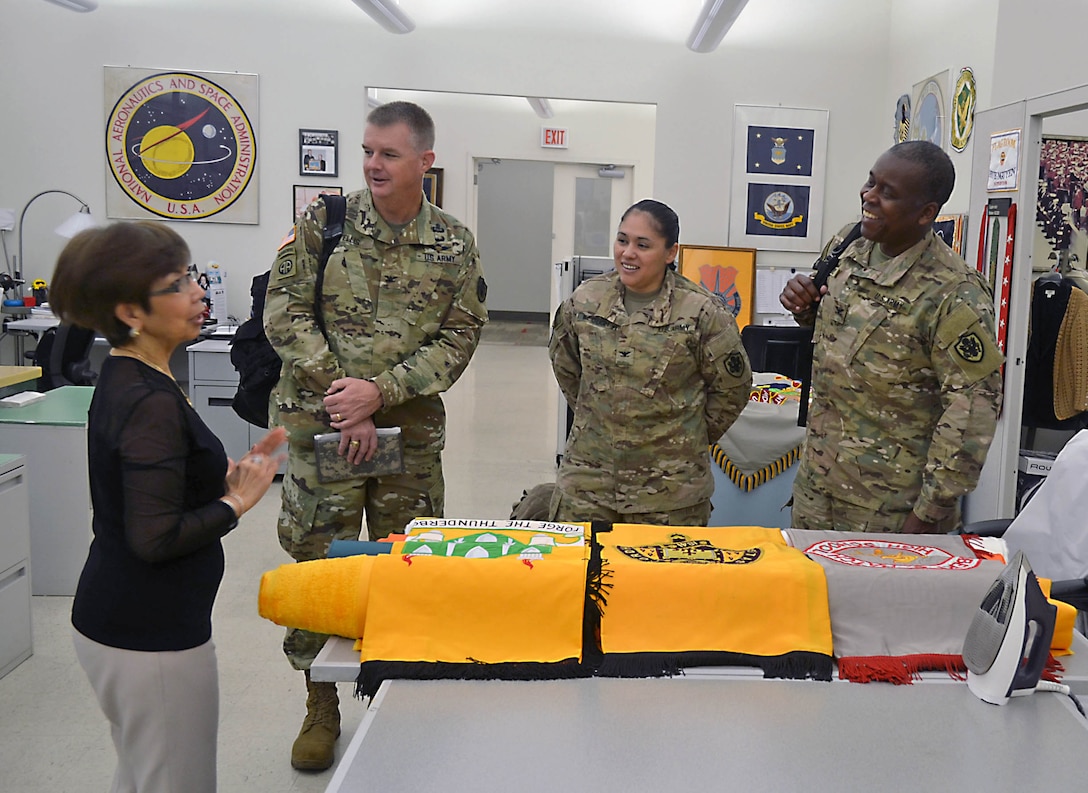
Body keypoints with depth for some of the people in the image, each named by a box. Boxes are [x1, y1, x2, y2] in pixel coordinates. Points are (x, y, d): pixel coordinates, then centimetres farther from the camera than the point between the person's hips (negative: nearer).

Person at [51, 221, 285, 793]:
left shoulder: (126, 381, 6)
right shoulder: (150, 402, -23)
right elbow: (155, 538, -26)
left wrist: (227, 475, 5)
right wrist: (236, 501, -14)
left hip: (112, 620, 10)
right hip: (150, 638, -10)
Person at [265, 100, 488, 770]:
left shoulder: (455, 244, 1)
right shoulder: (325, 220, -2)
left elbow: (460, 338, -2)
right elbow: (285, 312, -6)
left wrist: (380, 391, -15)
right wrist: (339, 394, -14)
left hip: (412, 428, 1)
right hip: (322, 423, -1)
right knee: (319, 562, 5)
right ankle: (322, 706, 23)